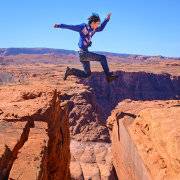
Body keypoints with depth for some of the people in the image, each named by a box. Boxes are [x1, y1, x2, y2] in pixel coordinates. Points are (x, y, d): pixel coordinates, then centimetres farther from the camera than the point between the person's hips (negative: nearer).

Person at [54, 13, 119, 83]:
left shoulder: (92, 29, 13)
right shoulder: (83, 27, -10)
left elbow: (101, 28, 29)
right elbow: (70, 26, -10)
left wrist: (107, 19, 19)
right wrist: (59, 25, -14)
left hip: (83, 54, 9)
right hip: (83, 53, -9)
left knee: (87, 74, 13)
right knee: (103, 58, -7)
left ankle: (70, 71, 14)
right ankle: (109, 76, -3)